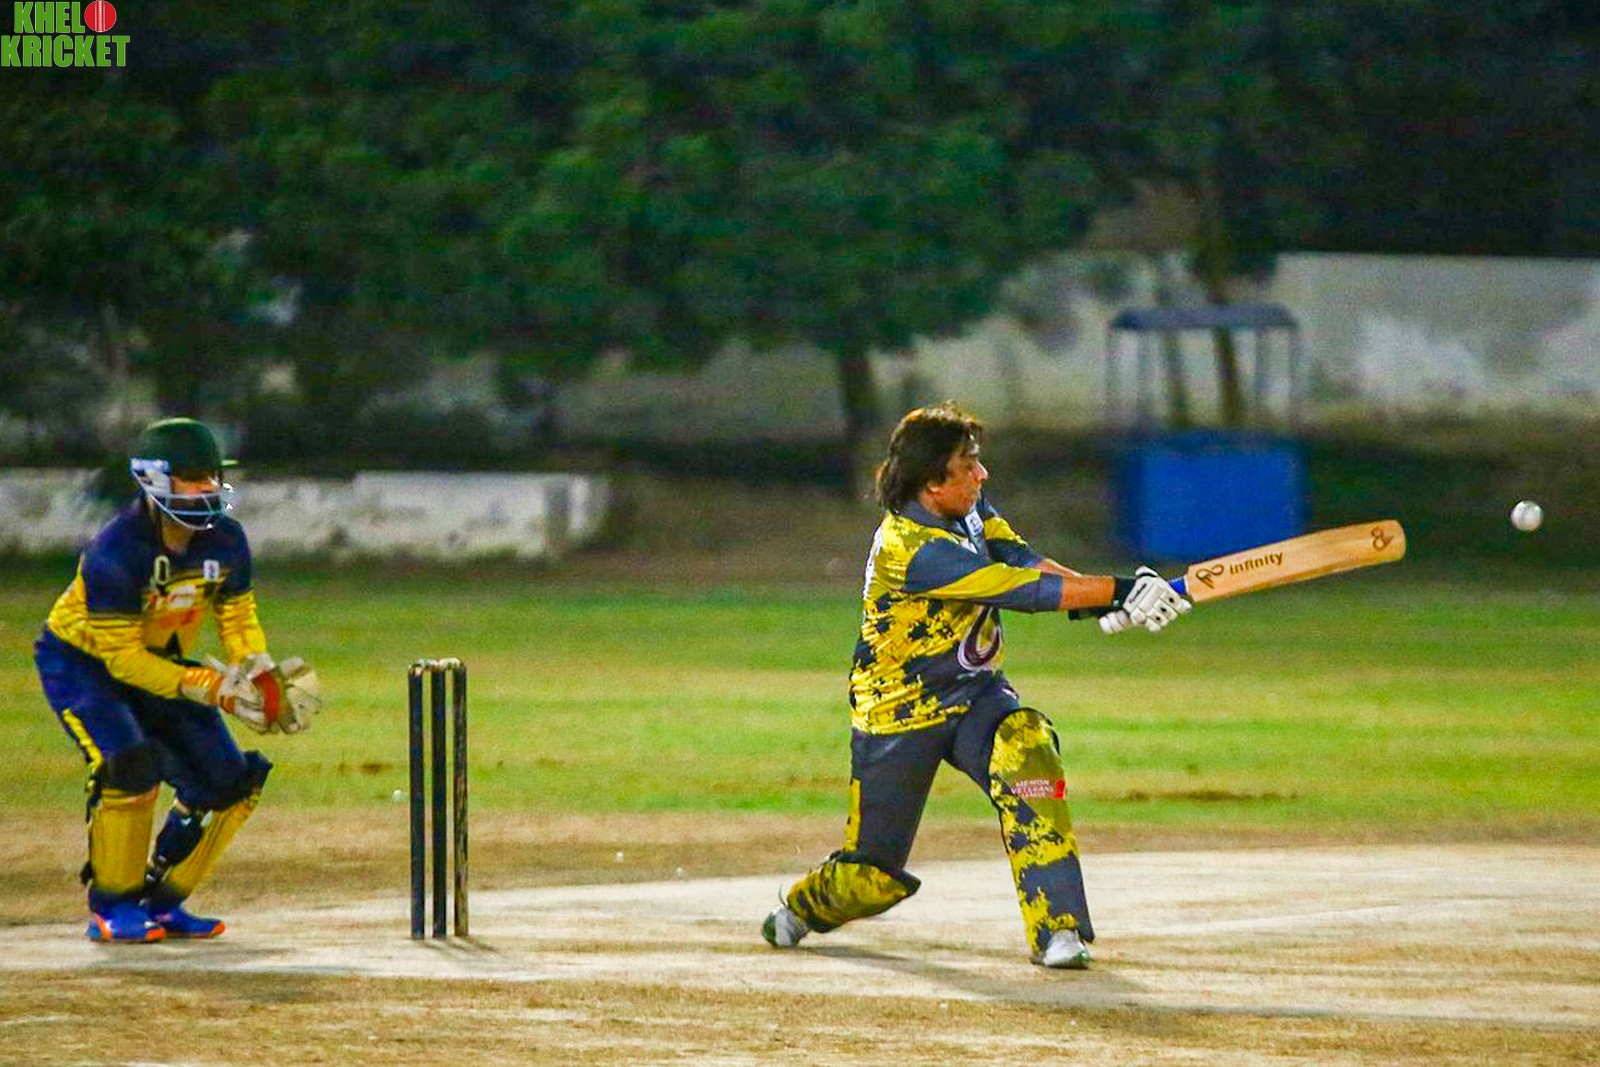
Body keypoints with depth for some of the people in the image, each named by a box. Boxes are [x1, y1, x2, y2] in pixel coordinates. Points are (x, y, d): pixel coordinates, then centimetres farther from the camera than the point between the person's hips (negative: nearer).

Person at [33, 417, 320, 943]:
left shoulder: (224, 540, -12)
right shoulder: (115, 553, -32)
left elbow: (238, 618, -1)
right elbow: (120, 657, -30)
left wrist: (261, 674, -21)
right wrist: (205, 686, -36)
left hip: (159, 662, 7)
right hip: (81, 660, -7)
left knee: (228, 780, -3)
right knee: (129, 763, -29)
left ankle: (160, 901, 12)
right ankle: (112, 908, -13)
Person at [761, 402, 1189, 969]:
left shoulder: (971, 509, -1)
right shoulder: (910, 547, -28)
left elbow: (1025, 562, -13)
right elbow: (1016, 588, -32)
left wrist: (1102, 599, -31)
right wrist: (1116, 591, -33)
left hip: (975, 694, 6)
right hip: (899, 717, -6)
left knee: (1027, 748, -28)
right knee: (875, 874, 3)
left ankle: (1057, 928, -28)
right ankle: (804, 905, 40)